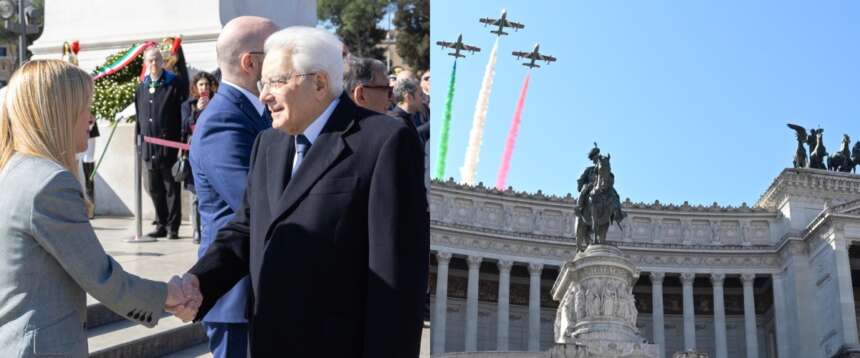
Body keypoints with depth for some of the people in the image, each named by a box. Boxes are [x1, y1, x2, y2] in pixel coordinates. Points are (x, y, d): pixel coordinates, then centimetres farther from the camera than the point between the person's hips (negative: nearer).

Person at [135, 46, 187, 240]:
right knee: (154, 189, 9)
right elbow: (139, 118, 19)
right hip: (149, 148, 5)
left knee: (171, 189, 0)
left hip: (169, 147, -5)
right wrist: (140, 142, 14)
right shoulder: (142, 88, 14)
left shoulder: (175, 84, -3)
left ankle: (173, 227, 4)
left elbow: (183, 115, -6)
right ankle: (161, 225, 18)